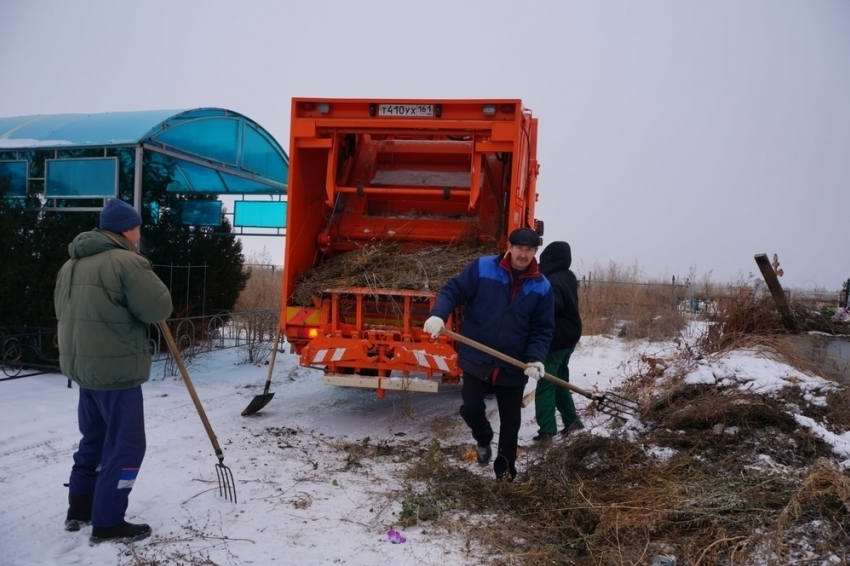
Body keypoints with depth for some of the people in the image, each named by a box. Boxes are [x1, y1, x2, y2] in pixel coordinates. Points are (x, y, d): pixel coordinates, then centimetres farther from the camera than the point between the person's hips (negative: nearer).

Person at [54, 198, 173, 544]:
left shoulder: (72, 263, 14)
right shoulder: (127, 262, -16)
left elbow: (63, 310, 21)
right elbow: (158, 309, -16)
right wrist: (151, 286, 3)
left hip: (82, 365, 9)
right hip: (117, 369, -9)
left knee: (95, 438, 21)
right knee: (125, 445, 0)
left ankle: (79, 509, 29)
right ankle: (108, 523, 4)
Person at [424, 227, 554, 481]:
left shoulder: (542, 287, -2)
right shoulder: (482, 267, -8)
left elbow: (543, 329, 0)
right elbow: (453, 290, -6)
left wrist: (536, 357, -16)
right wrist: (438, 314, -25)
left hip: (513, 366, 2)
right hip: (477, 359, -1)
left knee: (510, 422, 10)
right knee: (471, 408, -1)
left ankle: (505, 472, 29)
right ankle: (483, 439, 35)